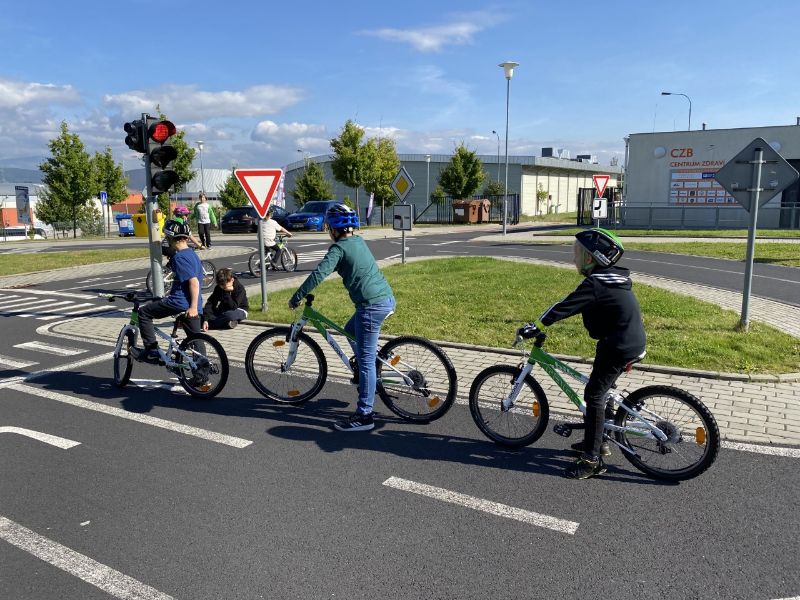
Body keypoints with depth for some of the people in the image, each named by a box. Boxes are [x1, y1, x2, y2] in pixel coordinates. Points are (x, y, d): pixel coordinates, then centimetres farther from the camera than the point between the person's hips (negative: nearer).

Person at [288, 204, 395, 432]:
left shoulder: (339, 247, -9)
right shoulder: (358, 240, 16)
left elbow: (318, 274, -18)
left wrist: (296, 298, -9)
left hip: (372, 305, -9)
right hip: (386, 298, 9)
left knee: (365, 360, -3)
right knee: (351, 331, 30)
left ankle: (364, 416, 2)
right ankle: (365, 371, 40)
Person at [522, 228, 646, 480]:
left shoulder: (595, 284, -20)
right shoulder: (616, 278, 11)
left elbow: (566, 306, -24)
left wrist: (536, 326, -20)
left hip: (618, 347, -10)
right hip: (632, 343, 10)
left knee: (594, 395, -6)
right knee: (598, 391, 20)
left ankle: (592, 459, -2)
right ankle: (597, 441, 33)